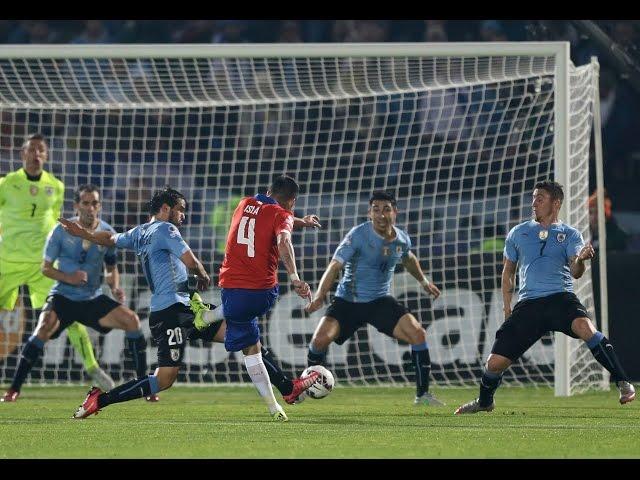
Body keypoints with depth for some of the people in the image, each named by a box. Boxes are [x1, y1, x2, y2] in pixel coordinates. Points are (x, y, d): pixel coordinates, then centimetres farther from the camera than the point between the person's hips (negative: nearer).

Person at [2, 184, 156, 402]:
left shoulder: (107, 233, -2)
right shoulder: (61, 231, -10)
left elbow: (112, 269, 12)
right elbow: (46, 267, -3)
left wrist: (115, 287, -10)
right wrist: (68, 278, -22)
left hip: (94, 298, 3)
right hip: (63, 296, -3)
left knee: (132, 320, -15)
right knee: (44, 328, -31)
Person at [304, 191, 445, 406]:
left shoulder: (402, 239, 0)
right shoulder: (359, 235, -18)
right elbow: (335, 265, -24)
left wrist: (423, 281, 30)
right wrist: (319, 297, -36)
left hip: (381, 301, 4)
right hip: (347, 301, -4)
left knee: (418, 334, -13)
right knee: (321, 339, -22)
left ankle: (422, 394, 1)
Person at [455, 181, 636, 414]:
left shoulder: (570, 234, 7)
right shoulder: (518, 233, 16)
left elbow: (575, 272, -7)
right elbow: (508, 271, 26)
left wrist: (581, 260, -31)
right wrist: (507, 309, 17)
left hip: (561, 297, -3)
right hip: (528, 304, 3)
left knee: (584, 326, -37)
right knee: (495, 362, -4)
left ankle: (623, 383, -33)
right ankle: (484, 402, 29)